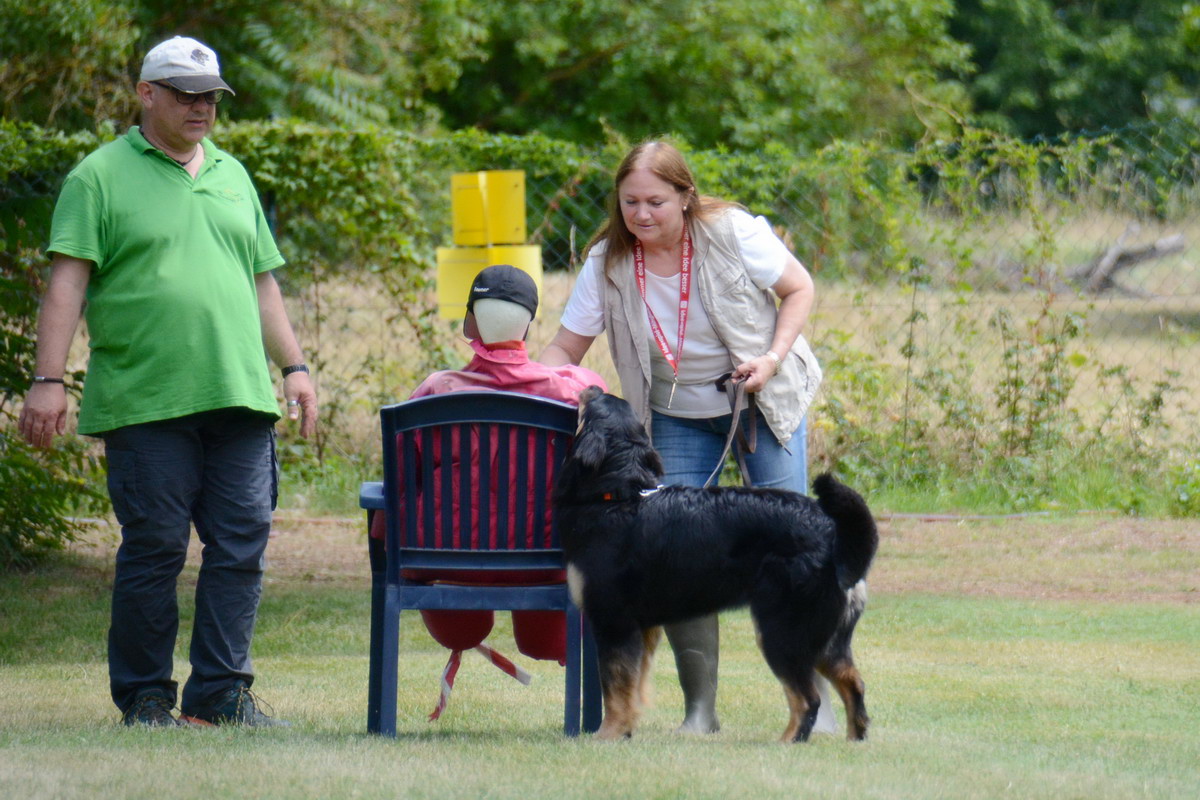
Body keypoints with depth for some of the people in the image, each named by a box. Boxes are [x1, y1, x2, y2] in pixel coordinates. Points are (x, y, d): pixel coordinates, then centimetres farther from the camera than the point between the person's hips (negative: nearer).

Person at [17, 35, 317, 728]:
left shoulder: (232, 177, 20)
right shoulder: (101, 177, 3)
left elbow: (262, 282, 25)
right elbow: (68, 282, -4)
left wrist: (295, 366, 17)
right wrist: (49, 381, -12)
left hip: (239, 397, 5)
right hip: (145, 403, -5)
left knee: (243, 543, 0)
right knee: (154, 548, -3)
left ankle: (221, 692, 6)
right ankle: (144, 698, 6)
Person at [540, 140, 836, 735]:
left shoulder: (732, 233, -18)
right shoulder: (608, 262, -12)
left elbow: (800, 288, -6)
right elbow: (564, 349, -9)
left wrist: (774, 358, -20)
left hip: (763, 399, -2)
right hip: (676, 415, 2)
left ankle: (816, 695, 0)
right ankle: (700, 708, 0)